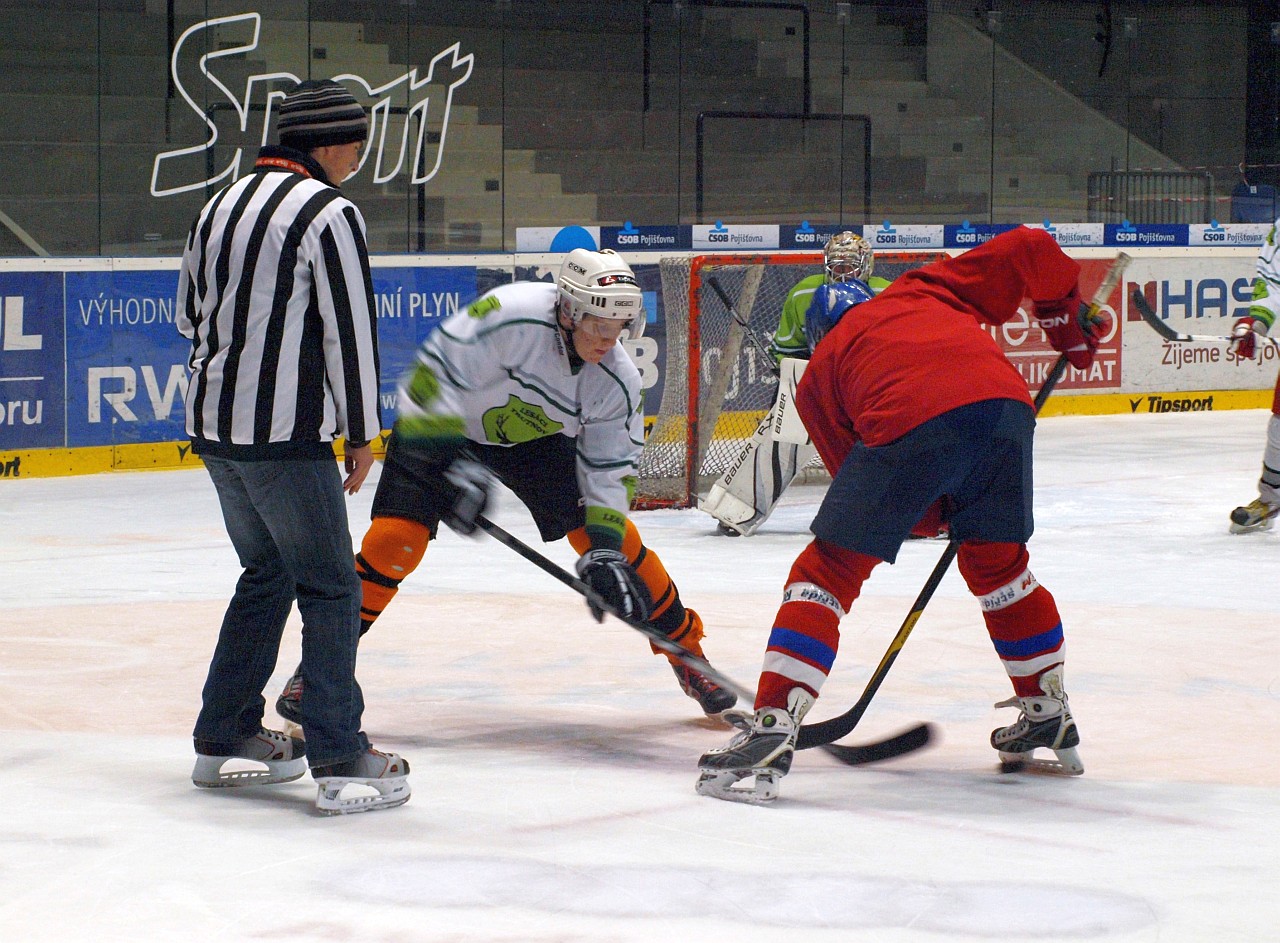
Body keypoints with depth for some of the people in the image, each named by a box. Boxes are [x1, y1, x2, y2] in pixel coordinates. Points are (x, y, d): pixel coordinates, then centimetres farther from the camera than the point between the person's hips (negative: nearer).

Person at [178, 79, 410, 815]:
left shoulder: (222, 206, 13)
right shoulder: (329, 213, -11)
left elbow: (192, 315, 21)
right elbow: (350, 329, -12)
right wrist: (363, 434, -4)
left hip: (213, 423, 8)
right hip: (284, 432, -8)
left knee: (268, 572, 21)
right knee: (330, 587, -3)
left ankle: (226, 738, 25)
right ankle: (340, 760, -6)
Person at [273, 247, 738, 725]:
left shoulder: (618, 381, -18)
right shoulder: (513, 315, -35)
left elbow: (610, 470, -11)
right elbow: (436, 369, -33)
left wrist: (604, 551, -22)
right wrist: (452, 461, -36)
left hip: (536, 437, 4)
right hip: (443, 424, -4)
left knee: (614, 537, -4)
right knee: (395, 537, -19)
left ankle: (685, 651, 13)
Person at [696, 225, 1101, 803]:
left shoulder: (819, 371, 31)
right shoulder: (923, 290, 36)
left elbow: (866, 477, 25)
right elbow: (1028, 249, 30)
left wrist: (937, 514, 36)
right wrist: (1064, 317, 44)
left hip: (910, 427, -3)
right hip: (1004, 403, 3)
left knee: (827, 571, 8)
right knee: (998, 562, 27)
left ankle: (771, 731, -3)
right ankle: (1049, 718, 35)